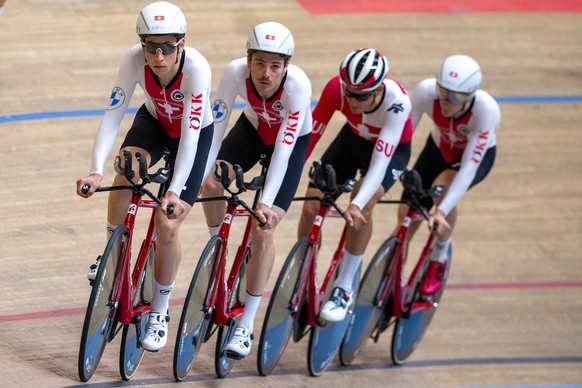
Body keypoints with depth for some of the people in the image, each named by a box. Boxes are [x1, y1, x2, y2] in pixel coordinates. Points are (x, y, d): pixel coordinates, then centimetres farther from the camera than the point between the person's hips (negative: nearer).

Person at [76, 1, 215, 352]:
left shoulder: (196, 67, -37)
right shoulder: (136, 60, -29)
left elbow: (189, 135, -37)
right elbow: (112, 116, -28)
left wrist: (175, 191, -44)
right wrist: (96, 171, -40)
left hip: (195, 134, -2)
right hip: (154, 122, 2)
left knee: (167, 225, -11)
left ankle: (160, 312, 10)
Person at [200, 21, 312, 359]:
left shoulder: (298, 85, -38)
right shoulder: (236, 72, -31)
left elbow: (283, 149, -38)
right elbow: (216, 126, -25)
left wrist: (266, 203, -43)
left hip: (293, 141, -3)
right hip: (254, 127, 3)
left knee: (263, 229, -13)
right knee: (211, 183, -22)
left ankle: (246, 327, -6)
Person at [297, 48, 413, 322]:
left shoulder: (397, 102, -39)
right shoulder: (336, 88, -31)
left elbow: (380, 160, -43)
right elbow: (311, 132, -22)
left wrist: (357, 204, -54)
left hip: (391, 149, -4)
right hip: (353, 138, 4)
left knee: (362, 206, -30)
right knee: (311, 208, -10)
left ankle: (344, 289, -15)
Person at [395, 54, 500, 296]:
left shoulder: (487, 110, -39)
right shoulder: (426, 91, -34)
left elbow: (469, 165, -39)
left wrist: (442, 210, -45)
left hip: (477, 155, -3)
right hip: (439, 149, 3)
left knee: (442, 188, -32)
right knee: (407, 212, -7)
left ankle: (439, 260, -7)